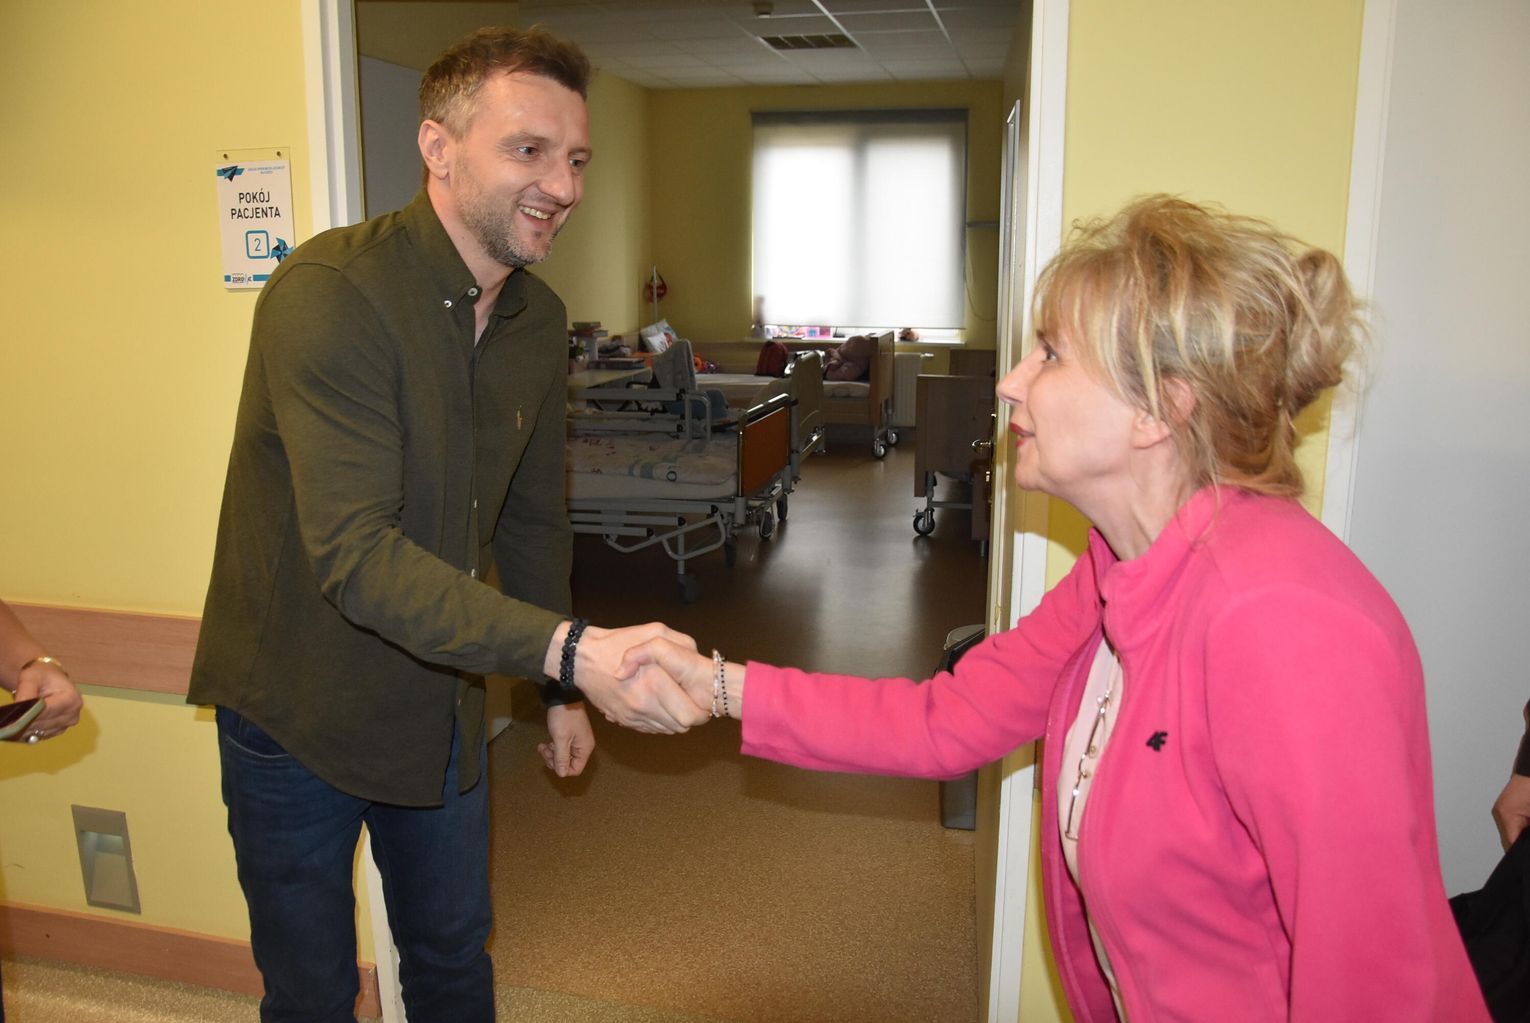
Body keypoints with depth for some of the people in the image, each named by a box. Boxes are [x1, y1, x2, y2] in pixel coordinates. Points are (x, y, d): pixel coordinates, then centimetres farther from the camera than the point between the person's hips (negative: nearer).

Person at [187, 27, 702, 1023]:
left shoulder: (540, 319, -2)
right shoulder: (329, 294, -25)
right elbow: (354, 555, -35)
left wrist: (564, 688, 14)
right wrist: (572, 649, -44)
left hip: (442, 700, 6)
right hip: (298, 710, -5)